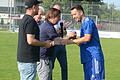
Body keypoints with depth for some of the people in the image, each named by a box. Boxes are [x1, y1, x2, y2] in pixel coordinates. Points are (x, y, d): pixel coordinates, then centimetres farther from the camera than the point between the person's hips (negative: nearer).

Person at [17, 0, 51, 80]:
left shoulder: (24, 19, 15)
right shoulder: (31, 21, -16)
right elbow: (30, 40, -23)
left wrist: (43, 43, 19)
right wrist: (45, 43, -9)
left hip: (21, 59, 10)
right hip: (28, 61, -10)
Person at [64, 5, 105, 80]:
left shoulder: (87, 21, -7)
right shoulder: (84, 23, 23)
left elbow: (87, 38, -19)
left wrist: (71, 41, -13)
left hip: (93, 57, -10)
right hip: (88, 58, 10)